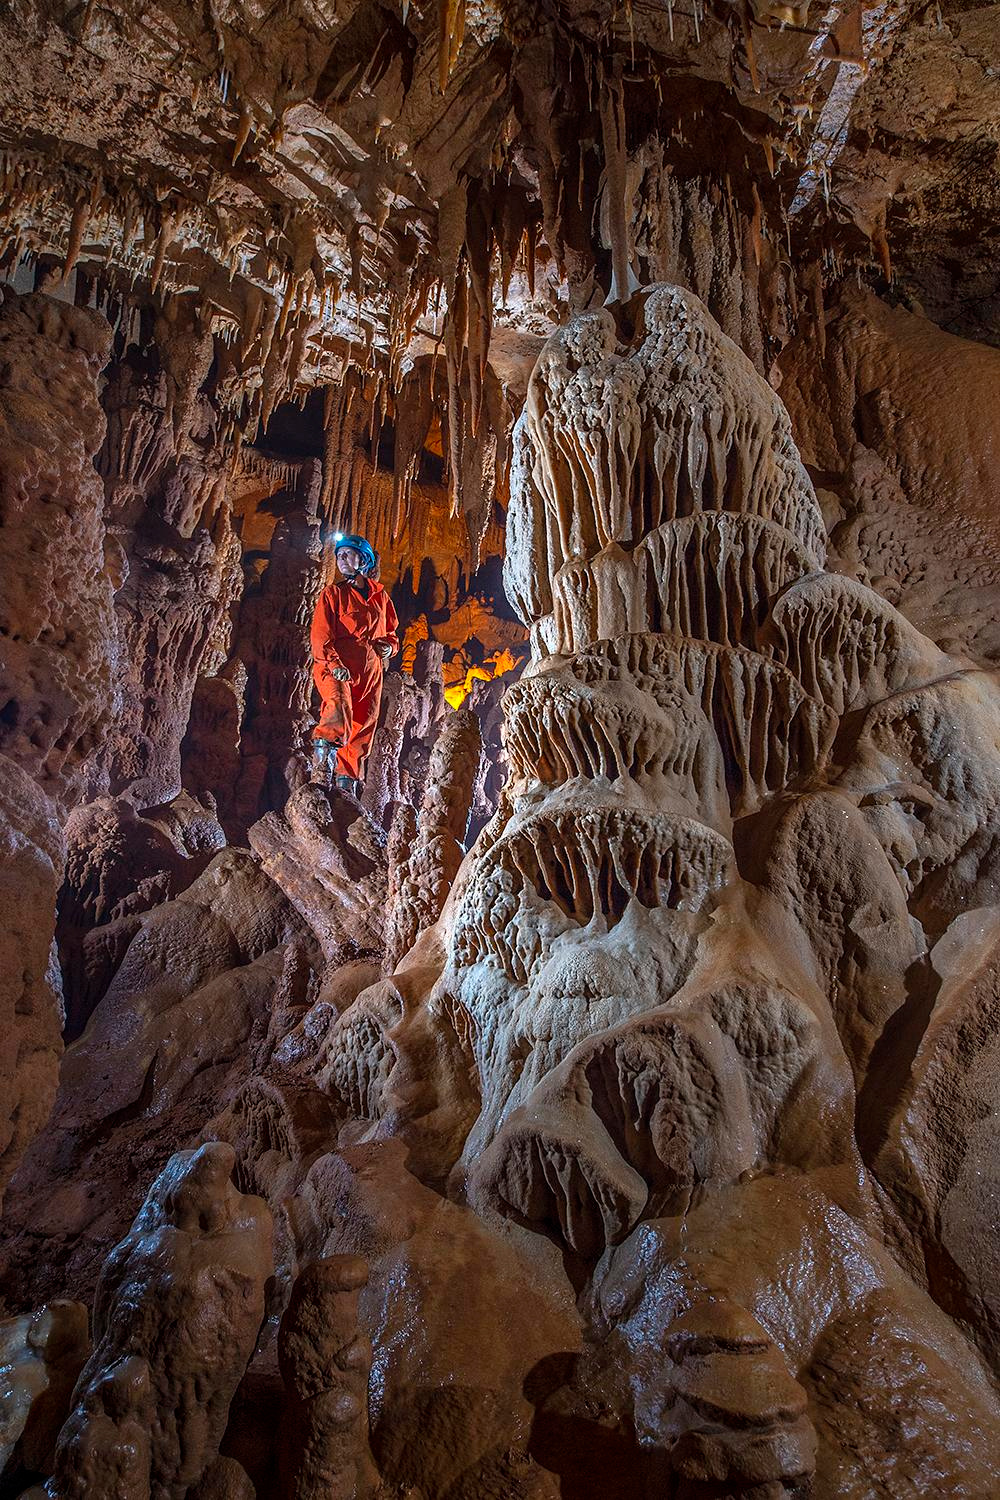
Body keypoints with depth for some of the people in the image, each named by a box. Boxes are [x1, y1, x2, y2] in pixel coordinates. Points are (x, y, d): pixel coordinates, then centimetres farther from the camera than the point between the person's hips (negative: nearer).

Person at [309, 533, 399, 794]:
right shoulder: (333, 593, 6)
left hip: (370, 671, 4)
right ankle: (321, 767, -20)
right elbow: (320, 634, -4)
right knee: (340, 711, -31)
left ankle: (346, 786, 13)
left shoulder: (380, 595, 18)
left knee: (361, 730, 4)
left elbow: (391, 631, 29)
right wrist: (334, 664, -19)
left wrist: (389, 646, 5)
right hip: (336, 667, -4)